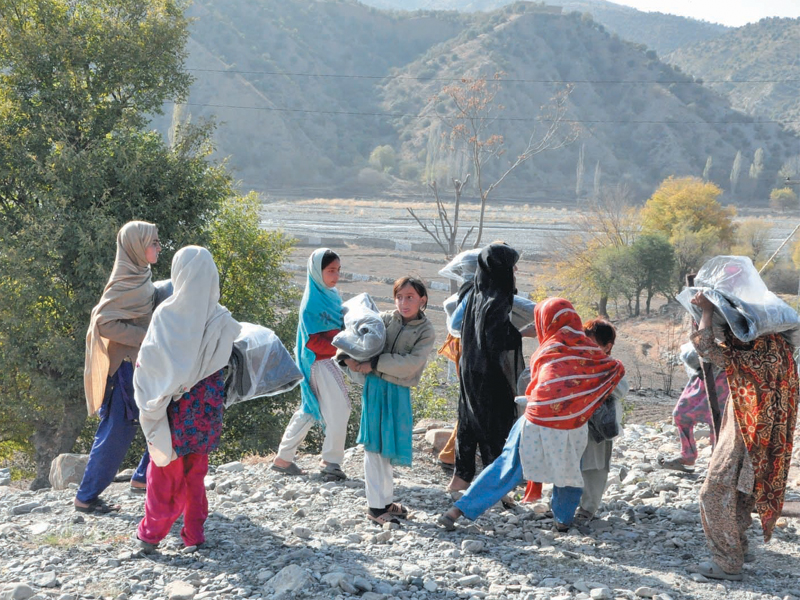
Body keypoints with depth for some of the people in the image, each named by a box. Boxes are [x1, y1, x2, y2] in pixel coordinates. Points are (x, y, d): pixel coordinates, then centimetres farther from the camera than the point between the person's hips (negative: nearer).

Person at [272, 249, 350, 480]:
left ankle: (283, 458, 21)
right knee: (339, 408, -7)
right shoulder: (312, 302, -19)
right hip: (319, 360, -9)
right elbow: (314, 342, -20)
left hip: (330, 359, 9)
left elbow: (338, 326, 19)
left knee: (310, 409, 13)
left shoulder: (332, 293, 7)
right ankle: (331, 463, 2)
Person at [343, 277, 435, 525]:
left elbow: (410, 364, -15)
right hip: (374, 386, 0)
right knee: (374, 445, 0)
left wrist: (374, 363, -18)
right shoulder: (386, 319, 2)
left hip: (398, 392, 0)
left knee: (388, 446, 12)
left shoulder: (426, 332, -2)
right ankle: (376, 506, 5)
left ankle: (386, 500, 26)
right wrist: (349, 357, -15)